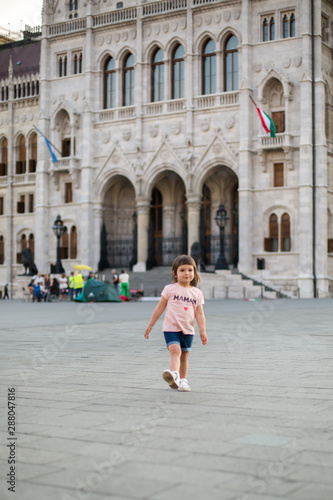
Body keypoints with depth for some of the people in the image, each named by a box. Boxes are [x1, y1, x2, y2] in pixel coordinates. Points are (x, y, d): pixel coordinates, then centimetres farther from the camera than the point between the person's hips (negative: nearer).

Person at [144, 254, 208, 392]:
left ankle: (182, 380, 23)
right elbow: (160, 308, 4)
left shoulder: (197, 293, 6)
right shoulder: (170, 289, 0)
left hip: (188, 330, 3)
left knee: (184, 356, 11)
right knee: (175, 350, -23)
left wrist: (202, 332, -3)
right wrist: (150, 326, 5)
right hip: (171, 328, -3)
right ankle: (174, 374, -39)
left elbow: (199, 314, 5)